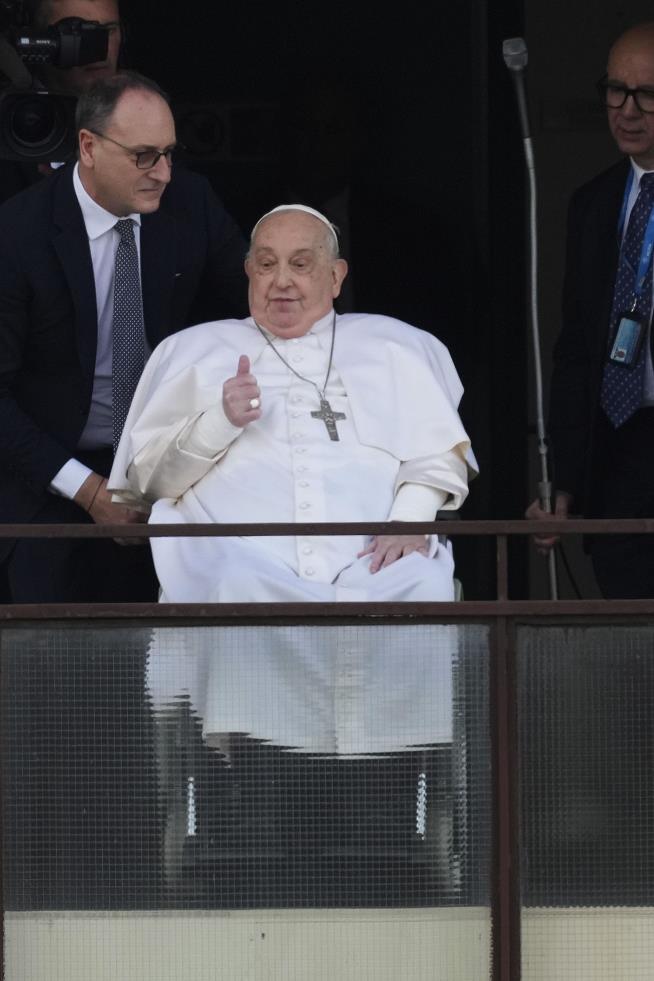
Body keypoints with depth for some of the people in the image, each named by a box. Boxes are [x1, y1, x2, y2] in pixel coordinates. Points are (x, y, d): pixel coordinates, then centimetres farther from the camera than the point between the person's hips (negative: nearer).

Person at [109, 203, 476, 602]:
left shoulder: (391, 347, 25)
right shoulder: (195, 350, 24)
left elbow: (437, 455, 13)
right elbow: (148, 479, 16)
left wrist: (410, 521, -8)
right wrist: (219, 421, -2)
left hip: (367, 563, 1)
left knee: (424, 584, -35)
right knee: (238, 584, -39)